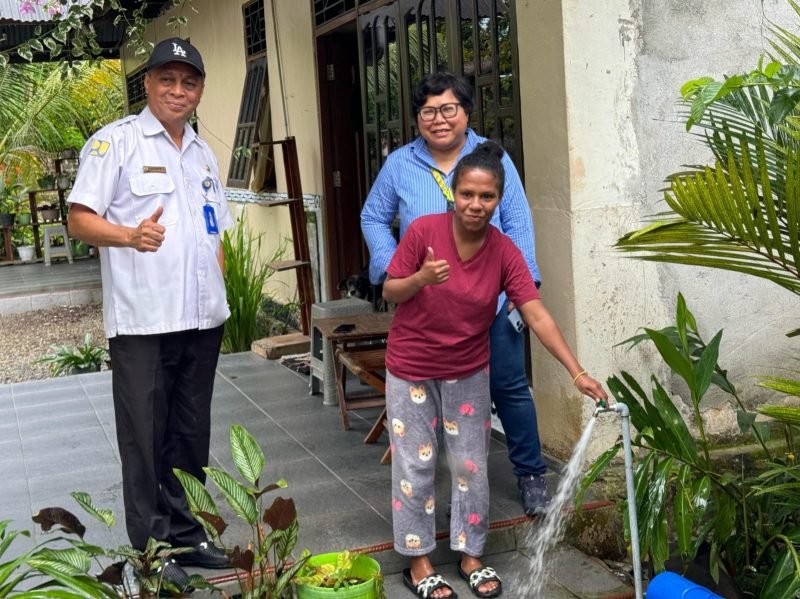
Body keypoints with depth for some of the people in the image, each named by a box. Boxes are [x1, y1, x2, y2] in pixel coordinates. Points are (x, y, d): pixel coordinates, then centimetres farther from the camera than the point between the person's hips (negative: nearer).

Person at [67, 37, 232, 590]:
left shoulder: (203, 153, 17)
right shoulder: (115, 142, -4)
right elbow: (80, 219, -10)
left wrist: (219, 291, 13)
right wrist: (129, 235, -28)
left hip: (203, 318, 6)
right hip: (143, 321, -6)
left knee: (192, 436, 13)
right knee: (146, 440, 1)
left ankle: (187, 536, 25)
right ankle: (152, 549, 12)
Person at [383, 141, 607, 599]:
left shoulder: (504, 252, -14)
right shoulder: (424, 230, -18)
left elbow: (538, 316, -18)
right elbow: (390, 293, -10)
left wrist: (578, 373, -25)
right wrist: (421, 278, -32)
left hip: (468, 373, 2)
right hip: (411, 369, -2)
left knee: (471, 466, 10)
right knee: (416, 466, 5)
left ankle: (471, 556, 27)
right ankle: (419, 561, 21)